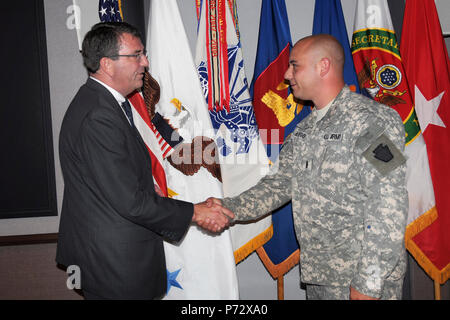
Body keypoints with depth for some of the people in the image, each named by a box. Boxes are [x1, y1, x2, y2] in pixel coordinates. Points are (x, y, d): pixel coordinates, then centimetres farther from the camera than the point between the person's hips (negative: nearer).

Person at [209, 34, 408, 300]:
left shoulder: (374, 120, -14)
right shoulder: (306, 128, 12)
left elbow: (388, 210, -20)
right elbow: (279, 183, 10)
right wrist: (230, 208, -4)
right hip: (318, 274, 7)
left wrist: (369, 283, -22)